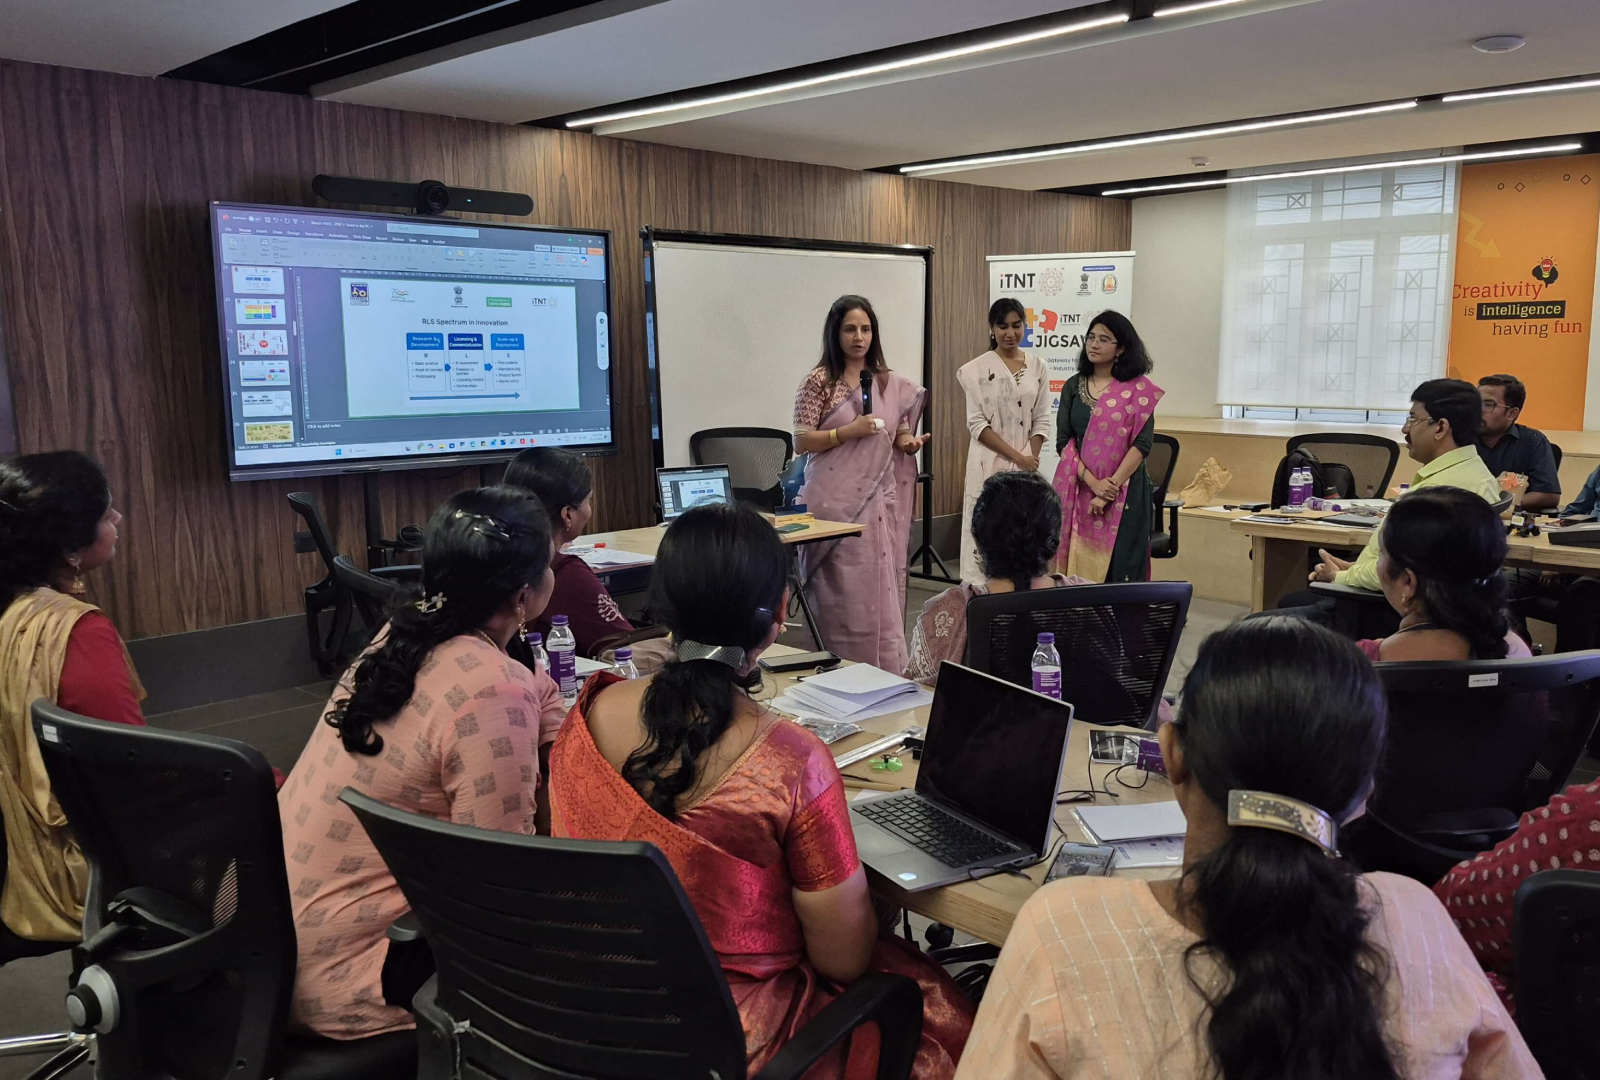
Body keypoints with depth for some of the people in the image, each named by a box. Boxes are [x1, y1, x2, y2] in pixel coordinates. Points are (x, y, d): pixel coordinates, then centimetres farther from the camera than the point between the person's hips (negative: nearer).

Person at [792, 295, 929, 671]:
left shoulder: (892, 383, 11)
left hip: (878, 501, 4)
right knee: (843, 596, -4)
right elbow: (801, 441, -6)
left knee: (881, 593, 4)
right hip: (835, 501, -4)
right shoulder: (818, 381, -2)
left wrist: (910, 442, -4)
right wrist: (847, 432, -17)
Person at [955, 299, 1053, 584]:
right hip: (990, 464, -3)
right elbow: (977, 424, -7)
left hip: (1026, 466, 3)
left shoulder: (1037, 367, 8)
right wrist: (1017, 457, -12)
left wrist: (1030, 459, -6)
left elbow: (1042, 421, 8)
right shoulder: (978, 369, -2)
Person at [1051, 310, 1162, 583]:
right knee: (1080, 564, 3)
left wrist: (1110, 488, -15)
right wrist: (1093, 482, -12)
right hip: (1079, 490, 3)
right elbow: (1063, 442, 1)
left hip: (1125, 493, -3)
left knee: (1119, 567, -1)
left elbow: (1142, 444, -9)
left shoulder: (1138, 389, -2)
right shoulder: (1073, 387, 7)